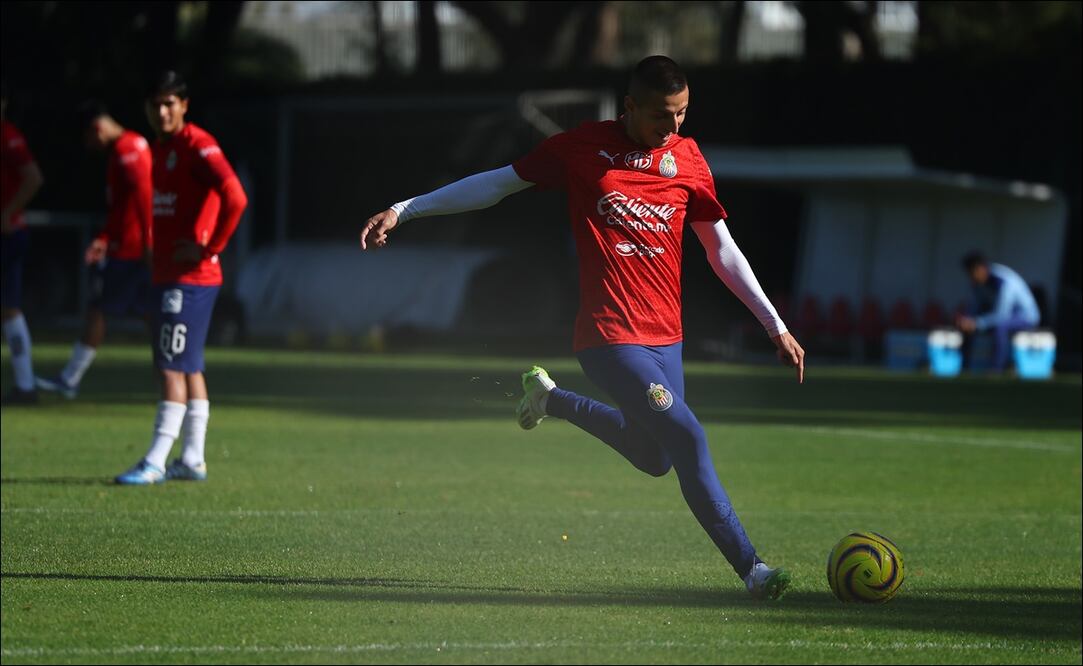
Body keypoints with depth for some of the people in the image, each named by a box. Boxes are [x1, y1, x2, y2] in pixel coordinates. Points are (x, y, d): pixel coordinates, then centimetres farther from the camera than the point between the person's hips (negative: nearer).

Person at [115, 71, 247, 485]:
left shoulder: (198, 146, -13)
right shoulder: (157, 149, 15)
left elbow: (235, 199, -23)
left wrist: (207, 248, -18)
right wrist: (153, 249, 14)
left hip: (190, 277, -10)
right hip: (166, 275, 10)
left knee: (174, 368, -10)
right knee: (189, 368, 12)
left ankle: (155, 463, -11)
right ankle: (192, 459, 17)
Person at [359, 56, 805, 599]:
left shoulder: (687, 160, 6)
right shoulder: (583, 148, -4)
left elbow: (723, 253, 15)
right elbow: (496, 184, 4)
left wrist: (776, 326, 13)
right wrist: (402, 210, 2)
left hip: (665, 334, 6)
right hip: (609, 334, -6)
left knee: (653, 458, 15)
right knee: (686, 436, -18)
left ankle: (549, 399, 36)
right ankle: (749, 566, -11)